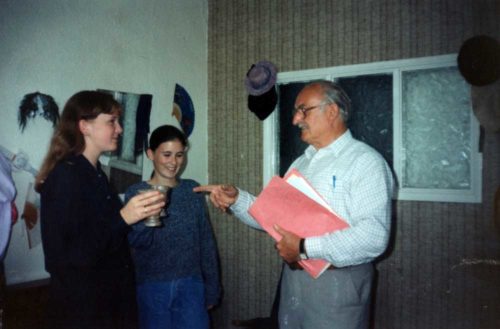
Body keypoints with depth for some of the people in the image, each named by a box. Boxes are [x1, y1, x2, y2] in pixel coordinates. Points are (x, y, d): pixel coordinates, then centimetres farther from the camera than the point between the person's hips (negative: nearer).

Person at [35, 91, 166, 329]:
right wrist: (122, 218, -32)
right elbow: (68, 256, -26)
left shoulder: (94, 173, 9)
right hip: (81, 307, -9)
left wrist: (140, 213, 9)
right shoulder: (64, 177, -19)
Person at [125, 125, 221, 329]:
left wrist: (212, 287, 6)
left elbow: (206, 241, 6)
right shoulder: (136, 193, -3)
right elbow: (137, 242, -13)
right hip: (151, 286, -2)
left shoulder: (192, 190, 3)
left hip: (190, 285, 2)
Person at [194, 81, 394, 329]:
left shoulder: (365, 162, -12)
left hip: (338, 282, -7)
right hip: (293, 278, 7)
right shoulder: (300, 164, 14)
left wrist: (305, 247, -22)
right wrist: (237, 200, 0)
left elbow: (373, 236, -23)